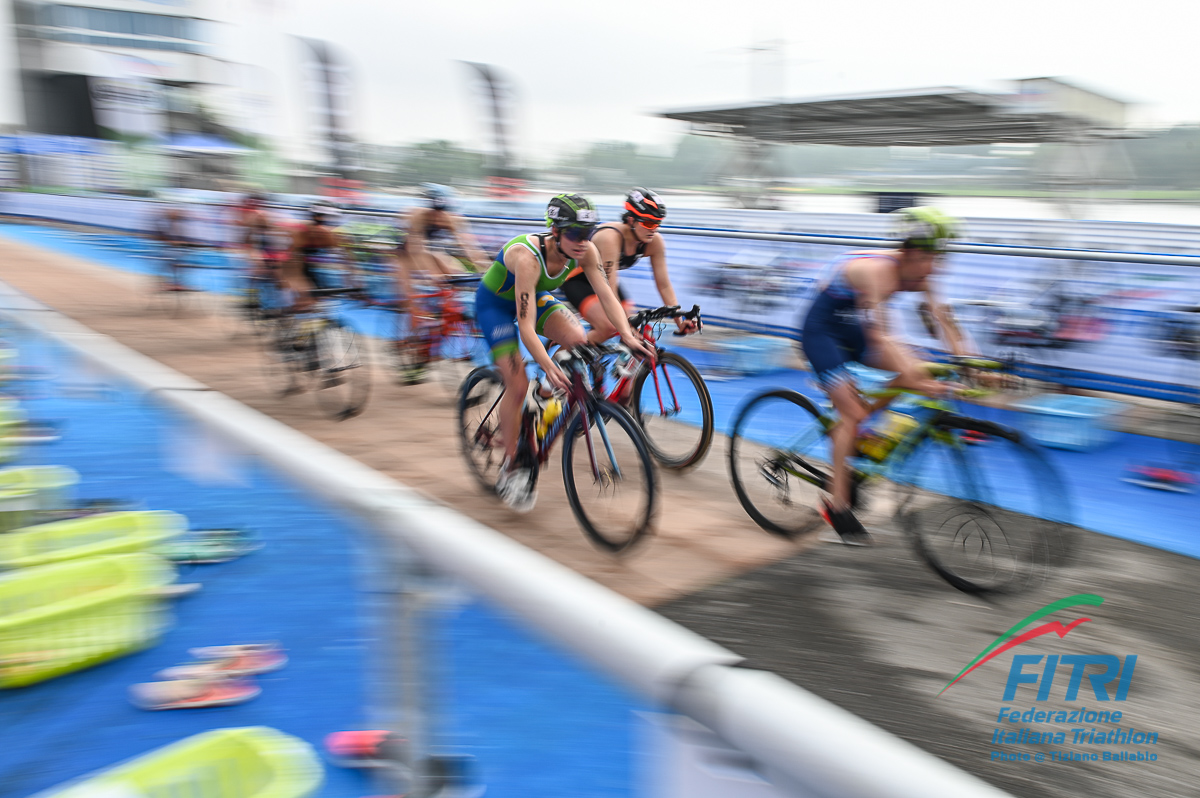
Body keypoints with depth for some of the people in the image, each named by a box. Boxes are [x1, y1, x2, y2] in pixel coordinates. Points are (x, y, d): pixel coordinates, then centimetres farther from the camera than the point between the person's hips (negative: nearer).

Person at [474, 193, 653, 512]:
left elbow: (606, 294, -24)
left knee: (577, 339, -21)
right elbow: (526, 325, -42)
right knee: (518, 385, -15)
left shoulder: (585, 251, -22)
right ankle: (510, 469, 1)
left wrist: (628, 336, -39)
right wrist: (549, 367, -53)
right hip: (495, 303, -6)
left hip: (536, 295, 6)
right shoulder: (527, 257, -39)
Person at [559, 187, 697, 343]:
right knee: (609, 327, -27)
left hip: (600, 278, 7)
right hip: (577, 280, -7)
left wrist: (680, 321, -21)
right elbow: (610, 290, -40)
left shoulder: (655, 242, -18)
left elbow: (664, 285, -13)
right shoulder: (611, 237, -37)